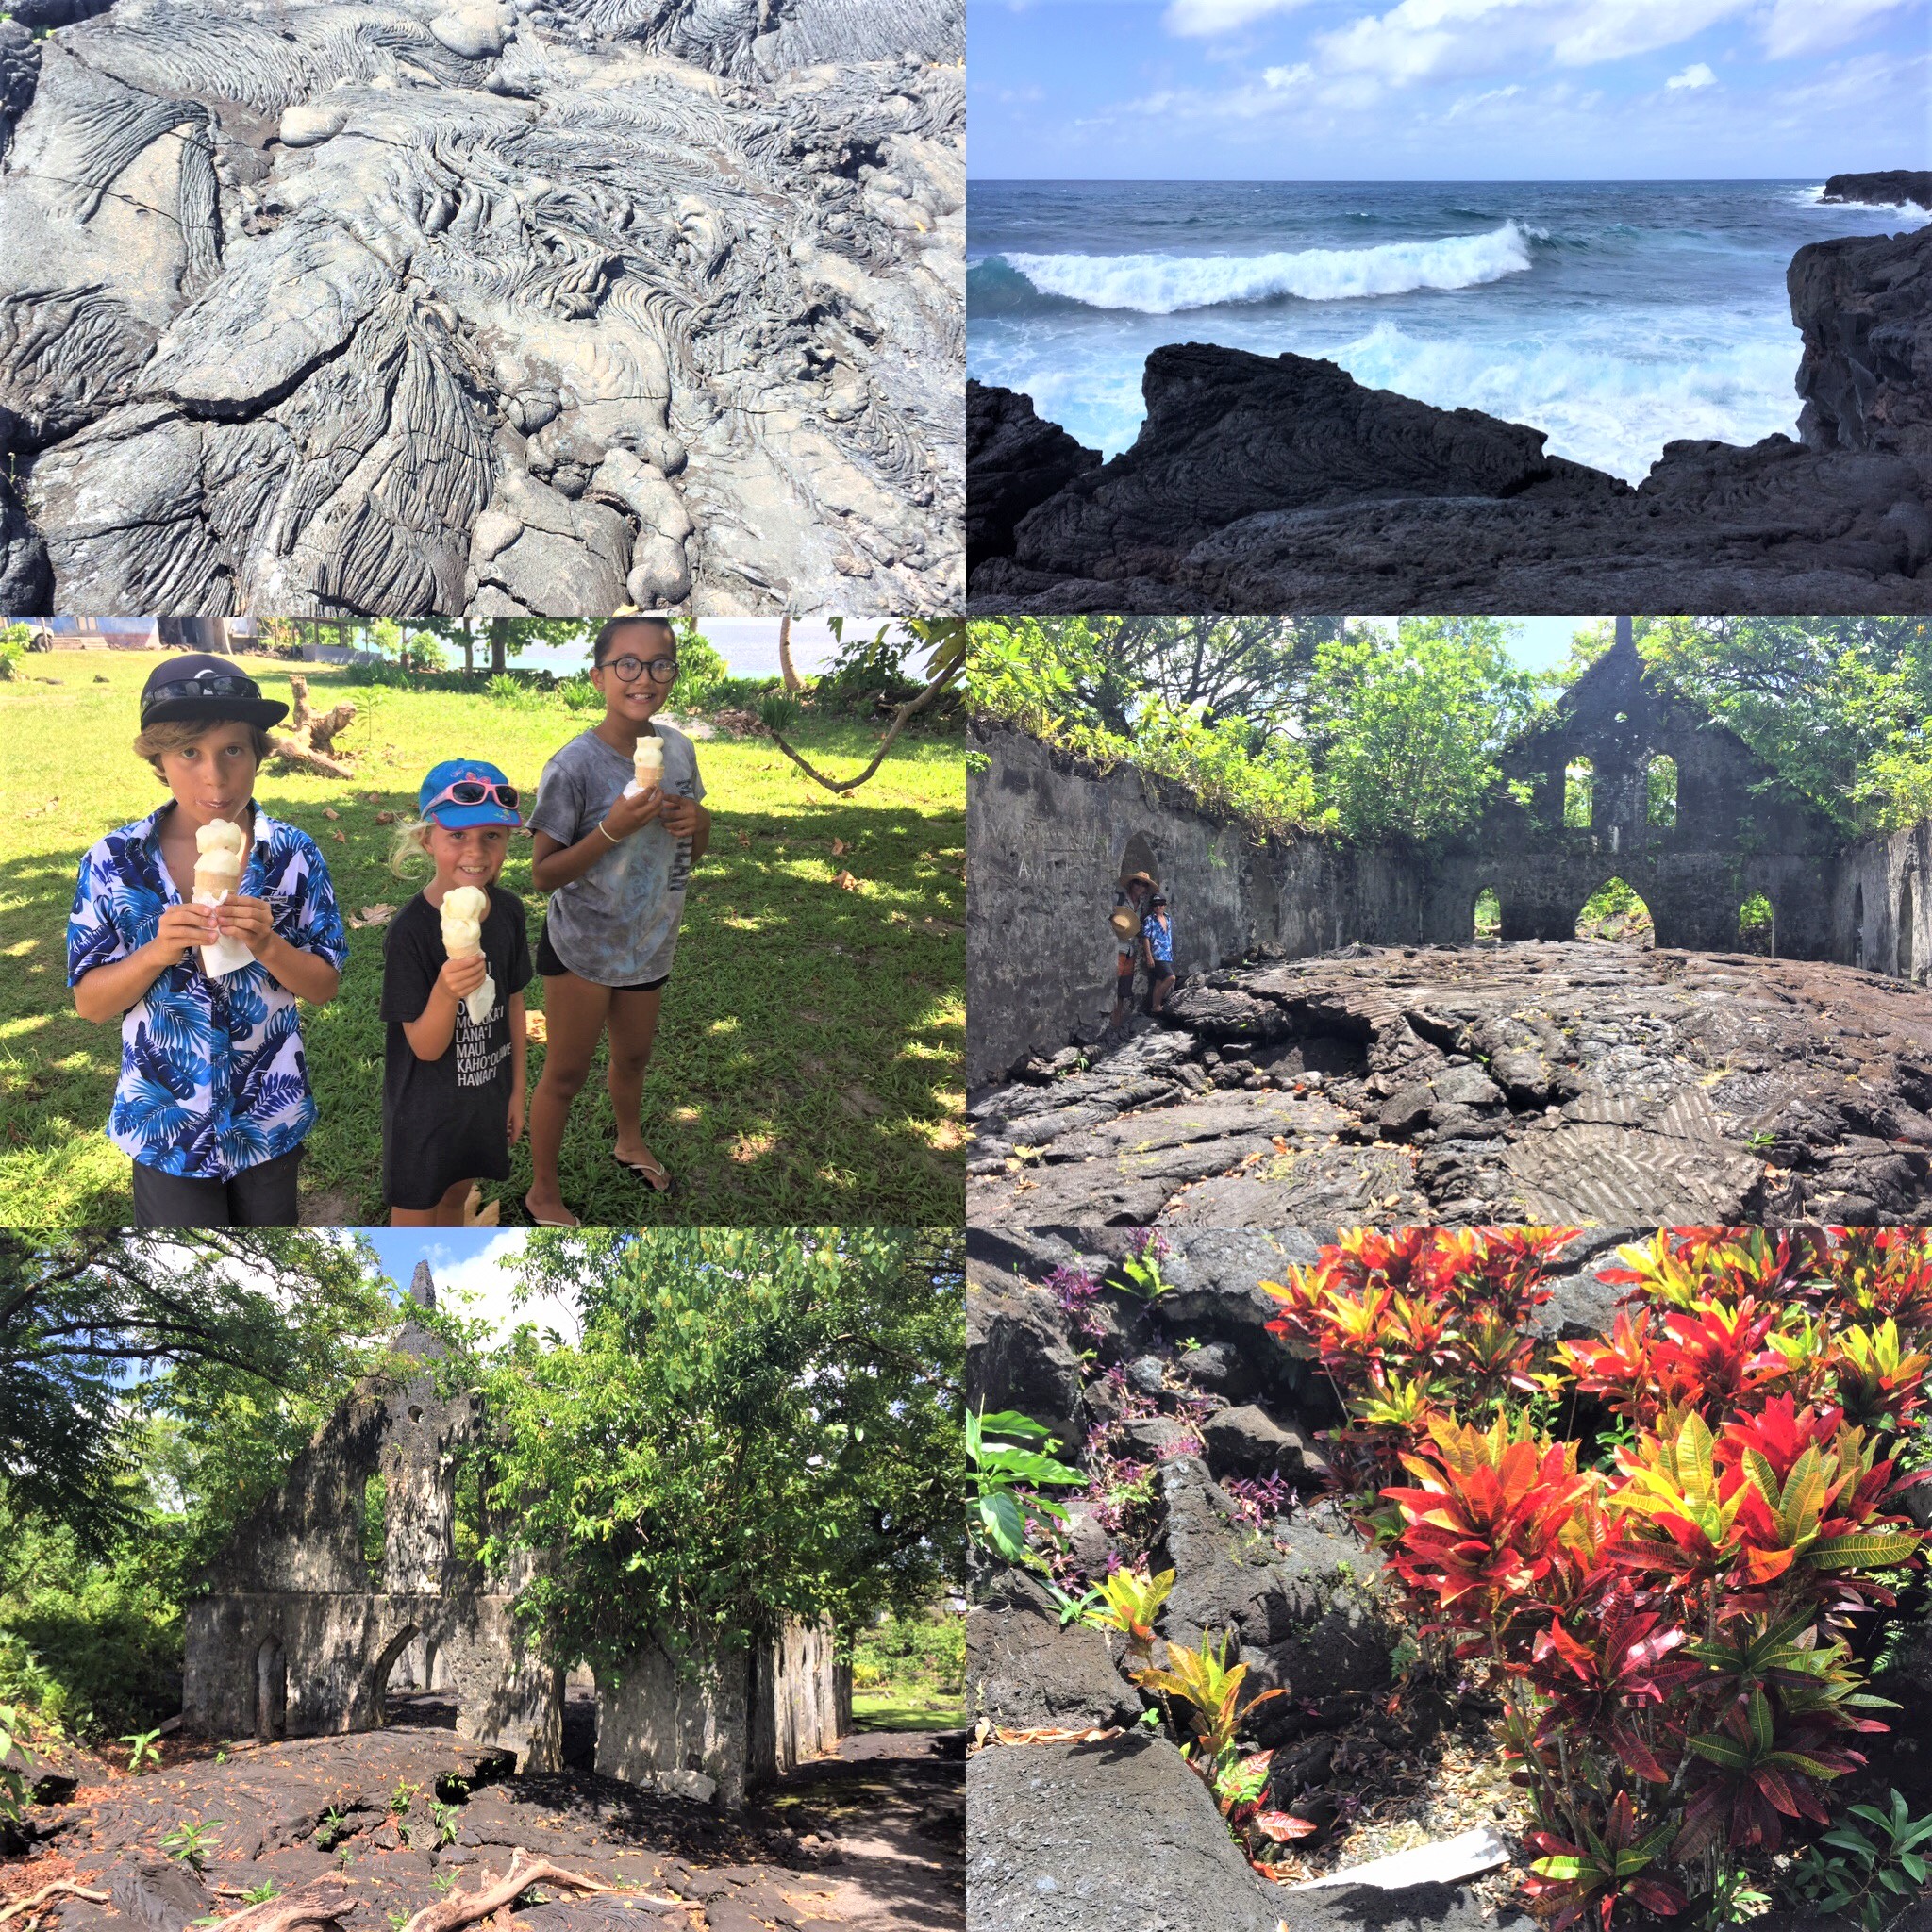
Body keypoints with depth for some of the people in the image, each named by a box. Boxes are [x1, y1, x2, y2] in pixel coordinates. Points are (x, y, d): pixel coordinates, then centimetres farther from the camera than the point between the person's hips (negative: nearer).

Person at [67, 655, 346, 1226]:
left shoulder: (294, 855, -9)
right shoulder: (113, 862, -10)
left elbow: (325, 987, -4)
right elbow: (89, 1002, -5)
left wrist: (268, 945, -24)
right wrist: (156, 953, -24)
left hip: (270, 1116, 1)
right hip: (165, 1120, -1)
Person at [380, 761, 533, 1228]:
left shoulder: (509, 910, -10)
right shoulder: (409, 931, -26)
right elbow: (426, 1047, -22)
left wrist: (517, 1089, 10)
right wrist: (445, 992, -42)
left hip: (486, 1092, 5)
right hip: (424, 1105, -5)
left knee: (455, 1194, 26)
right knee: (415, 1212, 13)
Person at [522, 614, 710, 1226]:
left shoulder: (678, 748, -7)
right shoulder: (574, 766, -24)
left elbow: (695, 851, 7)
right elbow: (542, 874, -20)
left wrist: (697, 822, -17)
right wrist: (613, 830, -33)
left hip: (650, 944, 6)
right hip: (581, 947, -5)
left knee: (633, 1058, 27)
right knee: (566, 1075, 9)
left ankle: (630, 1142, 54)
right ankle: (544, 1193, 28)